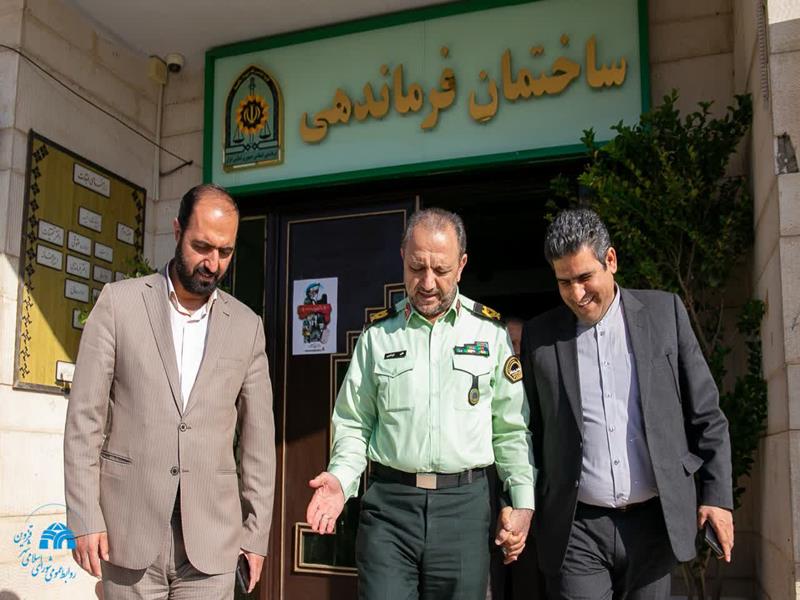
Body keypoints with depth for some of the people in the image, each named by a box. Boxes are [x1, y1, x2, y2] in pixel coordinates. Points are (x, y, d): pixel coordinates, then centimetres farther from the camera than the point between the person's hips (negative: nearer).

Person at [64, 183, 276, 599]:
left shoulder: (246, 326, 6)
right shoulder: (120, 302, 1)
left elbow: (258, 436, 8)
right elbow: (85, 416, -1)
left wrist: (257, 531, 6)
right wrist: (84, 518, -6)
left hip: (212, 539, 1)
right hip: (129, 531, -1)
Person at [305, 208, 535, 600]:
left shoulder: (490, 331, 3)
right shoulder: (379, 333, 5)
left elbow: (511, 430, 6)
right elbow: (355, 423, 8)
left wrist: (523, 501, -1)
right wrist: (340, 479, -8)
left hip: (464, 505, 0)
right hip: (389, 502, 0)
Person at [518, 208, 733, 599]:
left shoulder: (664, 312, 2)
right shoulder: (539, 336, 2)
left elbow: (706, 413, 5)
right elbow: (531, 432, 8)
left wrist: (717, 494, 1)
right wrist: (526, 512, 5)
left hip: (654, 521, 1)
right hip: (577, 529, 0)